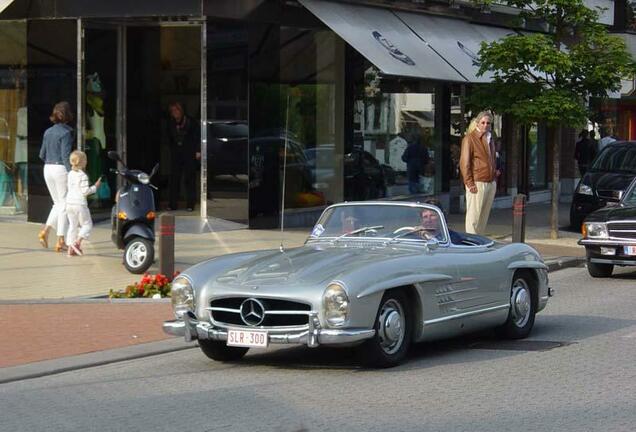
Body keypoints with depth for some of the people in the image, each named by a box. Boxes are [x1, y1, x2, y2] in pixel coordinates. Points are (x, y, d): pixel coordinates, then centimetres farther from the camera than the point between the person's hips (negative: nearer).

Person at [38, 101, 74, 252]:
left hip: (48, 169, 6)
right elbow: (66, 156, -18)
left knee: (58, 203, 18)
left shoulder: (48, 132, 8)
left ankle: (45, 230, 0)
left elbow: (42, 155, 12)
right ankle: (60, 241, 4)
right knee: (64, 205, 3)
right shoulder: (66, 132, -12)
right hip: (61, 169, -6)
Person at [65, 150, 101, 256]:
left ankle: (71, 248, 9)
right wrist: (95, 187, -2)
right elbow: (85, 191, -16)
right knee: (87, 224, 6)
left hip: (69, 203, 7)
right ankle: (77, 242, -11)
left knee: (72, 225, 12)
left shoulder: (70, 174, 9)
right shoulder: (83, 176, -13)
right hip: (80, 204, -7)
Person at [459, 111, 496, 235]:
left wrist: (494, 180, 16)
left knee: (484, 216, 10)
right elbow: (464, 163, -10)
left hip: (491, 183, 8)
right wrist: (470, 183, -16)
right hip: (477, 183, -8)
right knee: (474, 215, -7)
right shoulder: (470, 139, -5)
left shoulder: (489, 139, 18)